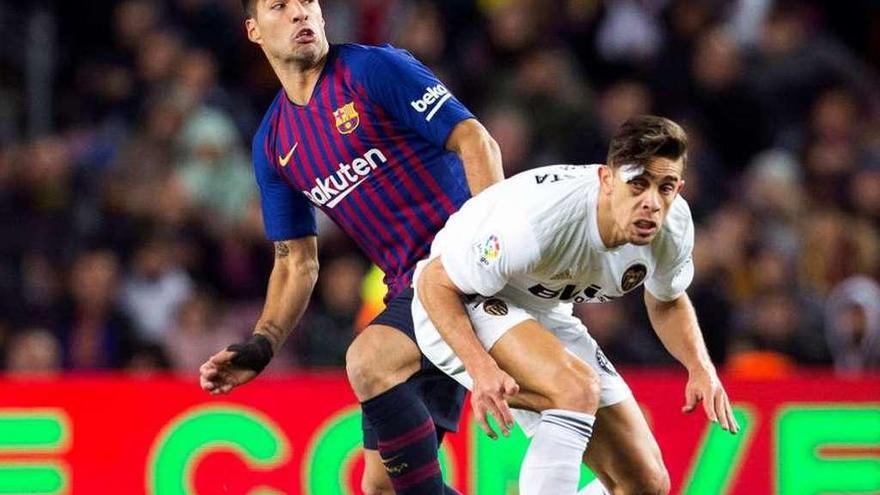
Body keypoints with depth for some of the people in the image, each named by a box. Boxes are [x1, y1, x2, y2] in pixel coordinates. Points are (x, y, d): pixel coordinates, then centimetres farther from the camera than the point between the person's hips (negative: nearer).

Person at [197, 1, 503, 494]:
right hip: (409, 287, 7)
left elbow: (475, 140, -11)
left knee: (368, 359, -32)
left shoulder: (374, 68, -6)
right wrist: (260, 347, 4)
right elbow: (297, 263, 18)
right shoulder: (274, 144, 13)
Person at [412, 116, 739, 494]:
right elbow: (435, 280, -27)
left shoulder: (673, 224, -17)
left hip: (545, 314, 7)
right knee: (578, 387, -36)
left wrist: (701, 367, -13)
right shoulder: (542, 219, -37)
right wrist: (481, 366, -40)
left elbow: (667, 303, 6)